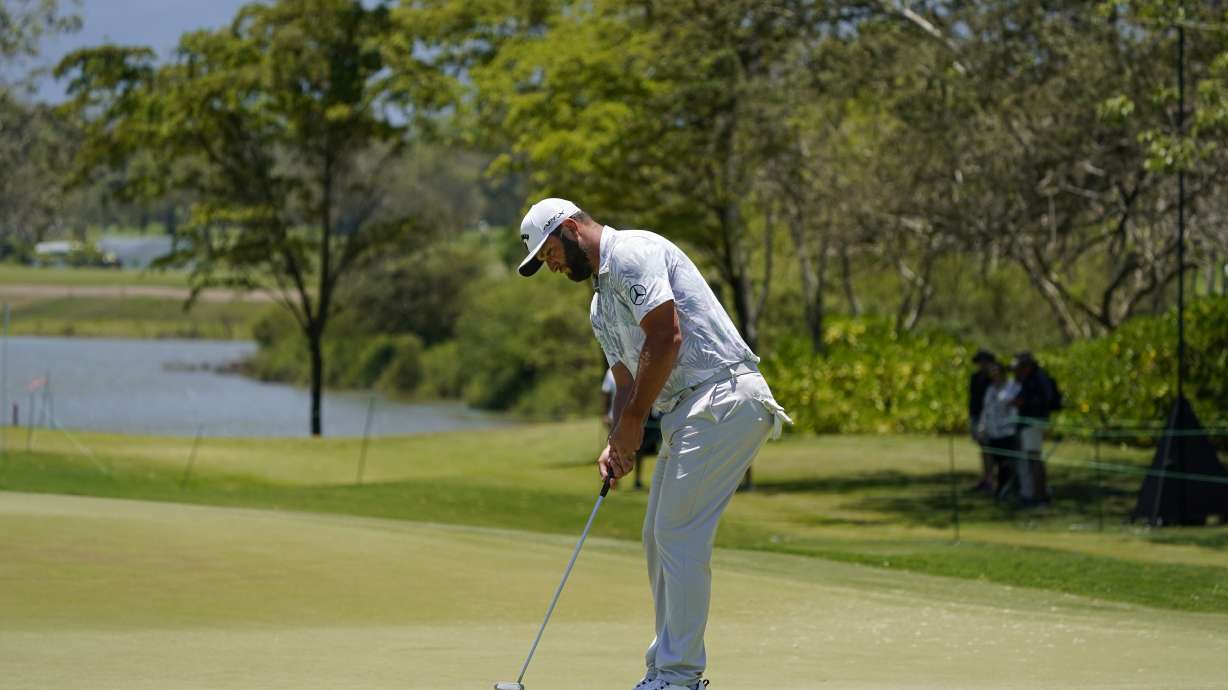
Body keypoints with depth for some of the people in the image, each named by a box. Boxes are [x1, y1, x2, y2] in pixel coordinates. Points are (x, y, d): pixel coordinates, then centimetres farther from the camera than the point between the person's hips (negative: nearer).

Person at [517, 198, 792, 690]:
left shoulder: (634, 252, -8)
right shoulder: (601, 306, 24)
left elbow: (666, 337, -17)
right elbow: (627, 380, 20)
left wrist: (633, 419, -10)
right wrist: (616, 444, 2)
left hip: (722, 396, -10)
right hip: (688, 410, 10)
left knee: (680, 537, -11)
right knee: (659, 538, 11)